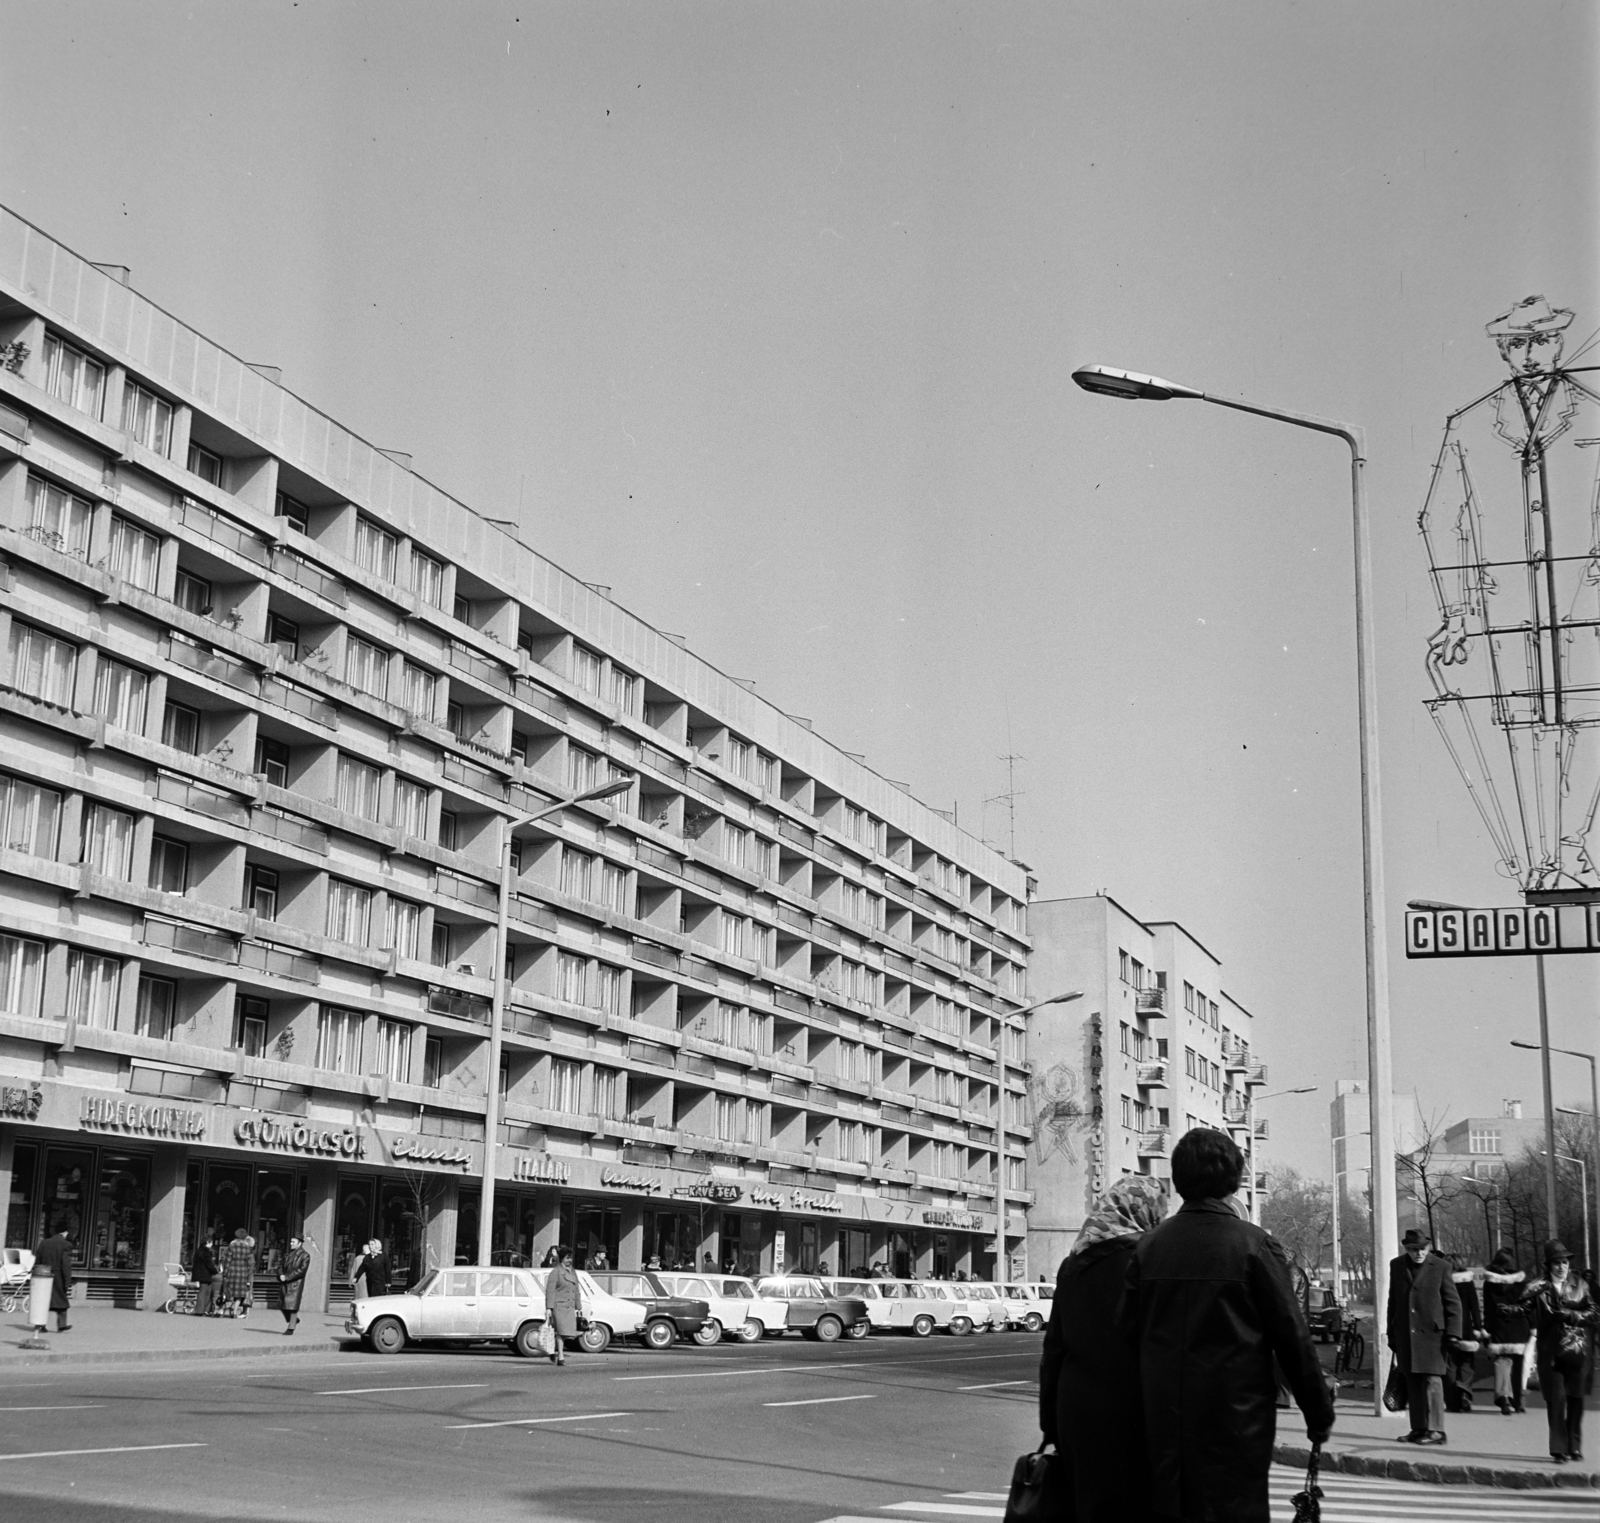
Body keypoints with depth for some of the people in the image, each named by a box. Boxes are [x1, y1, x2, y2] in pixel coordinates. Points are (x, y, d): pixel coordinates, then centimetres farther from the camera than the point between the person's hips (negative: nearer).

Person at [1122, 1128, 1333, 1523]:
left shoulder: (1148, 1246, 2)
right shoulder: (1255, 1245, -9)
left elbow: (1128, 1332, 4)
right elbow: (1292, 1337, -6)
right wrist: (1319, 1414, 2)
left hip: (1164, 1419, 4)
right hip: (1236, 1415, -4)